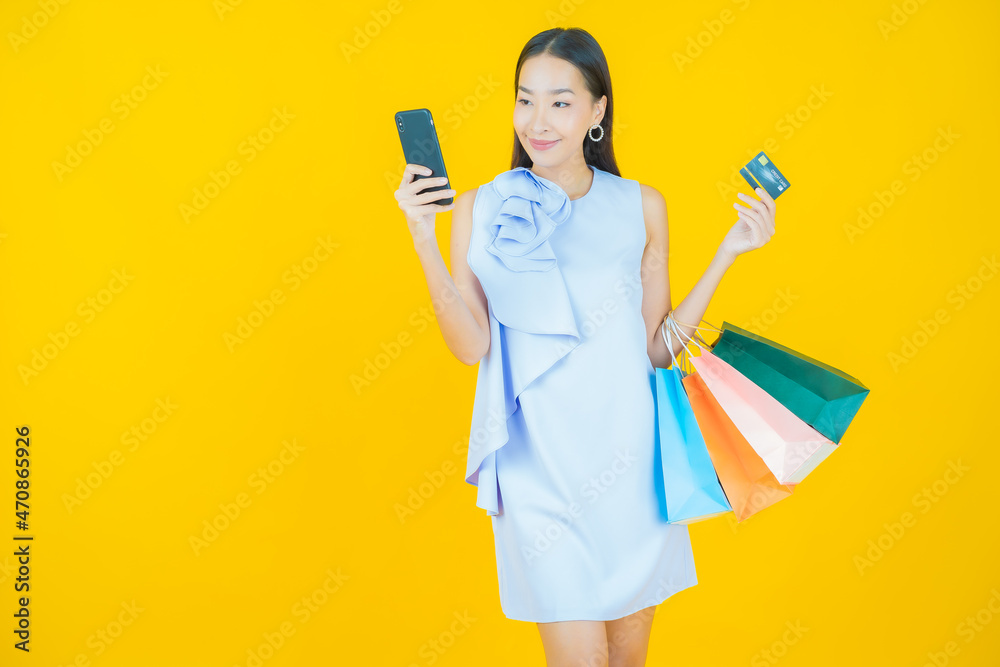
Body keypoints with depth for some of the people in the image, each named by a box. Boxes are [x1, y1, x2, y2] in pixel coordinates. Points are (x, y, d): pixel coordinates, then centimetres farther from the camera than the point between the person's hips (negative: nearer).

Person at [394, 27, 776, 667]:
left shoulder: (641, 206, 2)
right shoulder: (480, 208, -2)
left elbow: (658, 346, 4)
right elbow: (471, 345, -7)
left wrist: (730, 250, -1)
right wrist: (425, 241, -16)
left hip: (632, 457, 3)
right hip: (542, 467, -2)